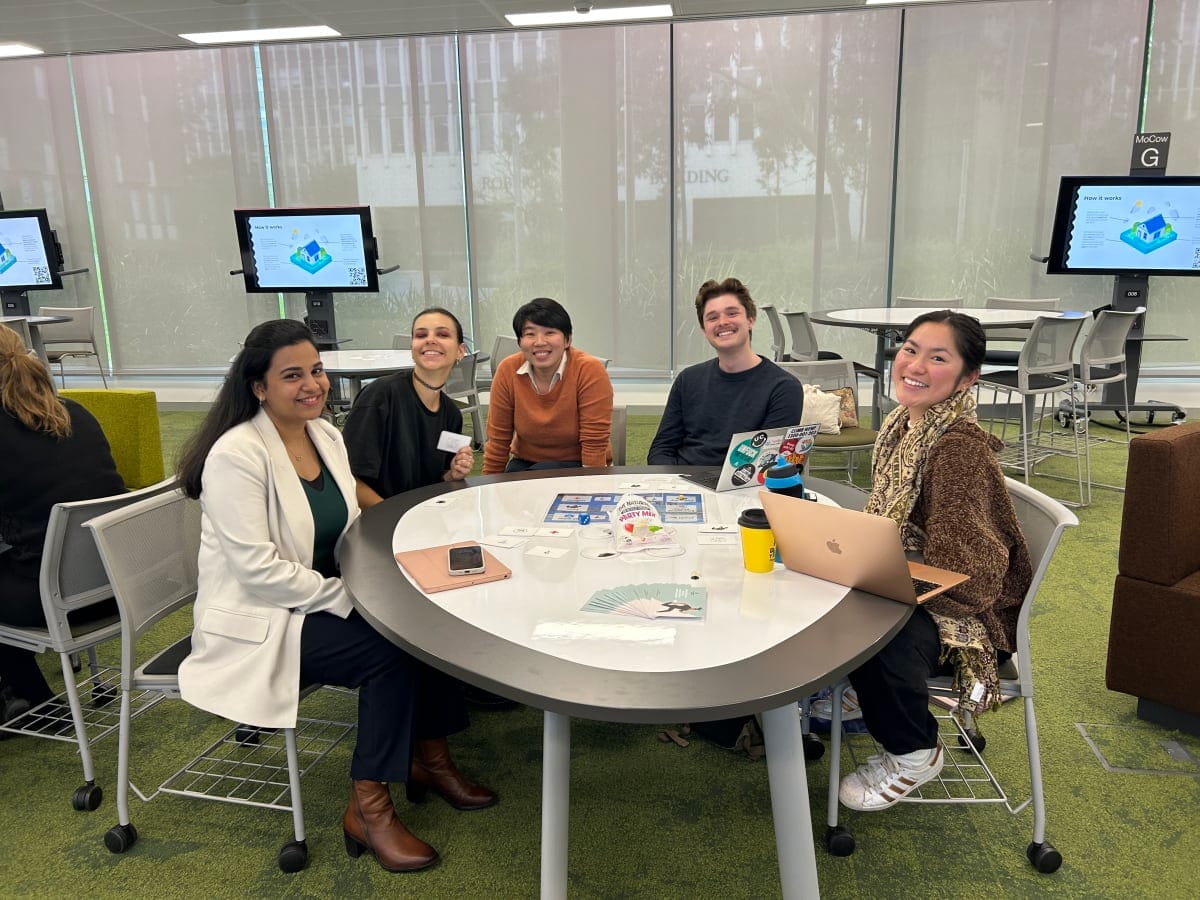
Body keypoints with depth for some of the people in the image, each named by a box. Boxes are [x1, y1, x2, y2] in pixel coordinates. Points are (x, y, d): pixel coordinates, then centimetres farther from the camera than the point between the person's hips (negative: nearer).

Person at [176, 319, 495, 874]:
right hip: (259, 619, -7)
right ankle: (368, 809, -6)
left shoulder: (325, 434, 3)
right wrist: (347, 597, -21)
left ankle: (429, 760, 8)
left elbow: (350, 528, 10)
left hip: (322, 598, 7)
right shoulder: (237, 454, -21)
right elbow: (257, 568, -24)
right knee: (389, 649, -22)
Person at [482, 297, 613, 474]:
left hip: (578, 466, -1)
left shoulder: (590, 371, -18)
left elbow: (594, 444, -17)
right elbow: (498, 441, -3)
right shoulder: (507, 371, -9)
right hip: (525, 463, 2)